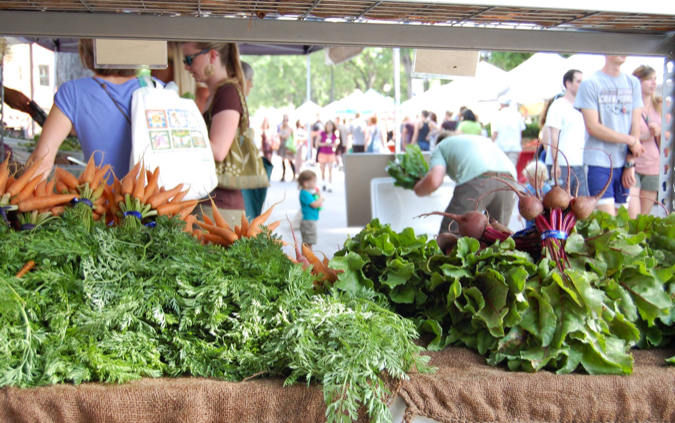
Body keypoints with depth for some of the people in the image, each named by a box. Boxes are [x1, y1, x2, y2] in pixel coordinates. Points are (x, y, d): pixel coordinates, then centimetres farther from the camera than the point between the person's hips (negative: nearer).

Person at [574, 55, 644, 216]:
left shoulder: (633, 83, 11)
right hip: (599, 162, -5)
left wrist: (630, 164, 0)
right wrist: (630, 140, -6)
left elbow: (635, 125, 7)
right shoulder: (590, 84, -4)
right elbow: (592, 127, -9)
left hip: (624, 164, 5)